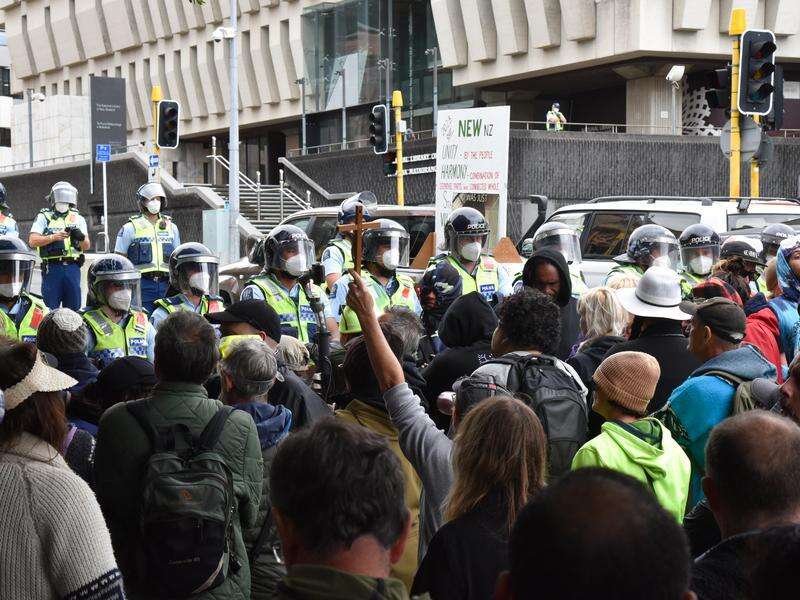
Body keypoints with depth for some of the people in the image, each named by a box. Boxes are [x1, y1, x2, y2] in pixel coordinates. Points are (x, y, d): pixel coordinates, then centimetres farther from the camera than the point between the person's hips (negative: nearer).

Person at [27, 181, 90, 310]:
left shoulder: (78, 218, 15)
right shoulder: (44, 217, 7)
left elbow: (87, 246, 8)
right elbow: (32, 241, -4)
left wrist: (81, 237, -15)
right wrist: (53, 237, -18)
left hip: (73, 268, 3)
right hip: (52, 268, -3)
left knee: (74, 307, 5)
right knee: (50, 309, -3)